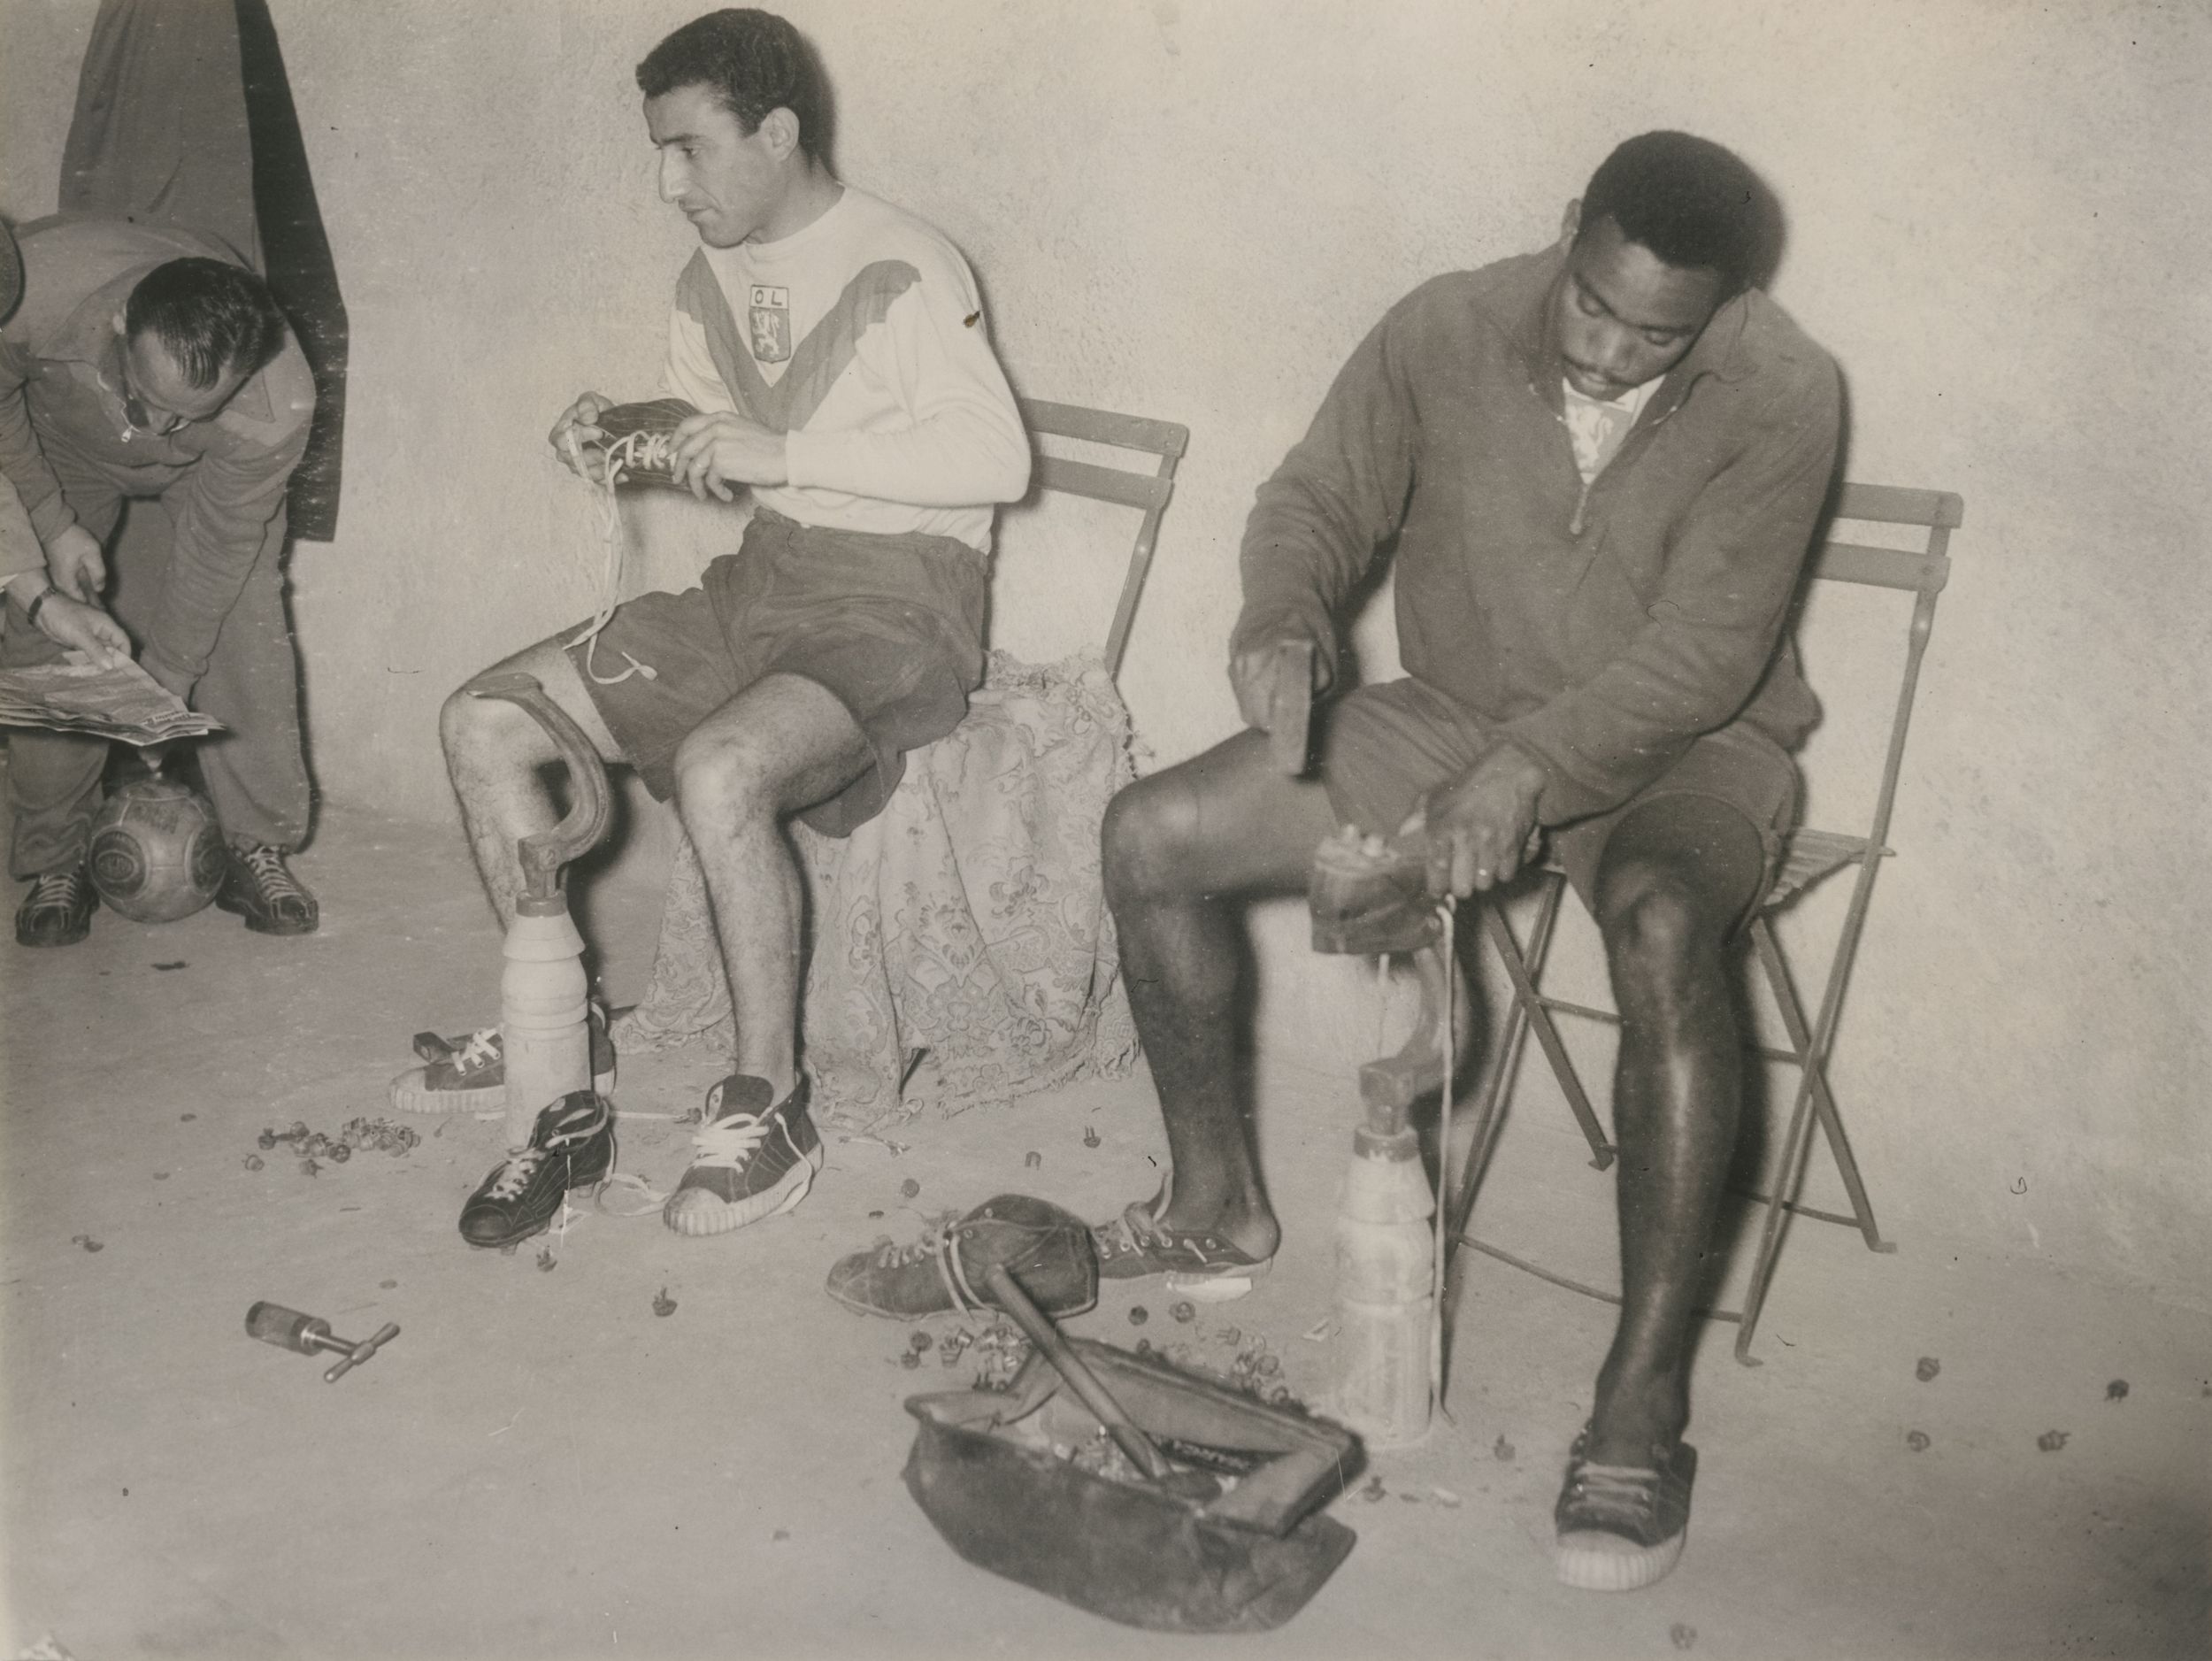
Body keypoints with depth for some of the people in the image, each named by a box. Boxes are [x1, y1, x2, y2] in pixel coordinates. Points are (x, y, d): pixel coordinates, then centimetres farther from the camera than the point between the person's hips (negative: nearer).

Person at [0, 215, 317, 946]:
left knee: (244, 624, -15)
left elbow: (213, 554, -26)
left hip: (210, 468, -1)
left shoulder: (277, 407, -41)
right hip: (59, 444, 1)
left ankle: (256, 850, -2)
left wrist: (160, 686, -19)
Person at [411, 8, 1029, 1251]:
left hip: (897, 606, -8)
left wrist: (786, 452, -24)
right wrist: (621, 443, 2)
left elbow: (997, 457, -22)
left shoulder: (907, 271, -12)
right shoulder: (712, 281, 13)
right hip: (760, 583, 9)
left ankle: (770, 1104, -17)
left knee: (718, 766, -36)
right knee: (483, 722, -1)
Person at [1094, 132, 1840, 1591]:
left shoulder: (1782, 395, -18)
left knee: (1663, 932, -39)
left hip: (1679, 747, -4)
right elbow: (1320, 502, 2)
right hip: (1458, 713, 4)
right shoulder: (1447, 332, -9)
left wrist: (1531, 766, -36)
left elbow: (1705, 648, -23)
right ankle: (1220, 1208, 10)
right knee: (1152, 837, -9)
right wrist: (1284, 619, -20)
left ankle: (1646, 1400, -28)